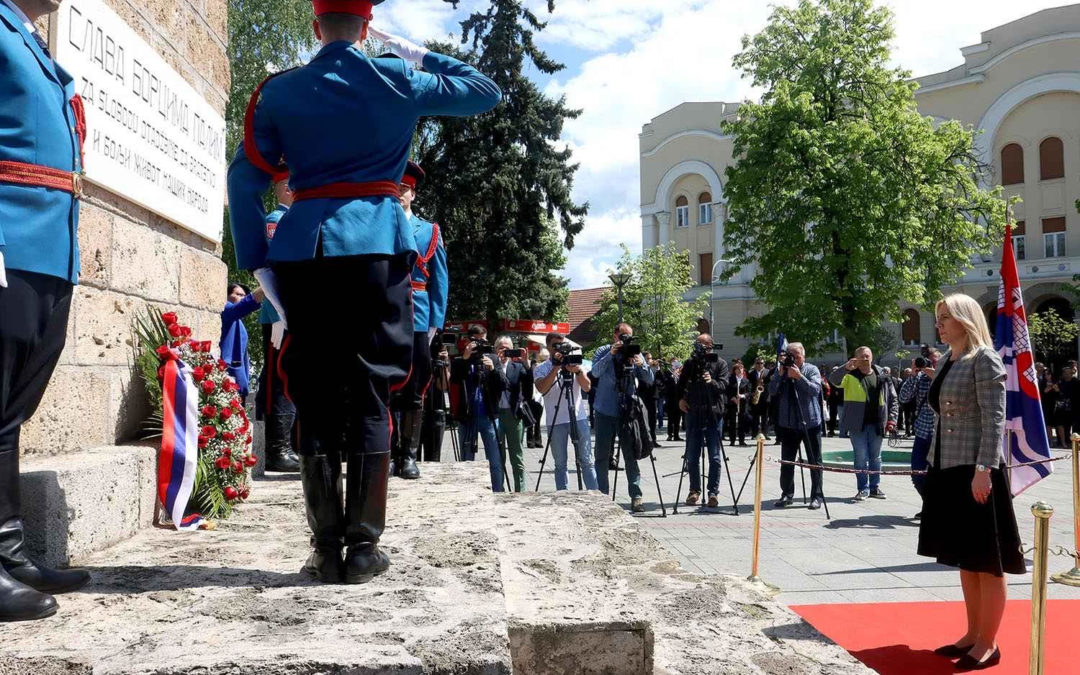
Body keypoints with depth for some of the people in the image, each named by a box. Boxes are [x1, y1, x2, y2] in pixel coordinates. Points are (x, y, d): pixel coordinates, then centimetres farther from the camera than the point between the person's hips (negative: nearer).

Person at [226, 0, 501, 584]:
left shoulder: (278, 91, 10)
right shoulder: (398, 80, 6)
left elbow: (245, 179, 5)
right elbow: (486, 92, 18)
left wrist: (256, 261, 9)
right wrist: (423, 57, 24)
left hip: (304, 250, 2)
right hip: (377, 245, -1)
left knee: (315, 399, 6)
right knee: (370, 397, 2)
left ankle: (327, 549, 7)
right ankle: (364, 547, 3)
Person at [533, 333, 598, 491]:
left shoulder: (576, 362, 9)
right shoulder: (541, 368, 3)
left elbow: (587, 387, -2)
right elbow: (542, 389, -15)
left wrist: (578, 370, -18)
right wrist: (556, 368, -19)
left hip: (579, 418, 1)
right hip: (556, 422, -1)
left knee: (586, 461, 1)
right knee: (560, 464, 5)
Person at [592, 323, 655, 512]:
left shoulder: (636, 354, 6)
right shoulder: (603, 351, 1)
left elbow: (649, 380, 0)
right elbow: (595, 372, -17)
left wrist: (641, 365, -18)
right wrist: (610, 354, -26)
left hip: (627, 412, 1)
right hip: (605, 413, -1)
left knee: (631, 456, -1)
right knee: (602, 455, 5)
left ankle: (636, 496, 2)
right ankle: (601, 495, 14)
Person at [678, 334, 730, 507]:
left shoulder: (720, 363, 3)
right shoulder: (690, 363, 12)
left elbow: (724, 385, -8)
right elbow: (681, 384, 17)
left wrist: (712, 382, -27)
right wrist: (680, 398, 0)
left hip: (713, 415, -3)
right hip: (693, 414, 3)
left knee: (714, 457, 0)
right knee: (692, 456, 5)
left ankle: (713, 492, 7)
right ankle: (694, 490, 17)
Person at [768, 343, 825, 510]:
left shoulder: (812, 370, 0)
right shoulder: (781, 370, 6)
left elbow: (816, 390, -15)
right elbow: (772, 392, -3)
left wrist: (799, 377, -23)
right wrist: (780, 374, -14)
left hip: (810, 423, -2)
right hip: (788, 424, 2)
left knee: (815, 462, 3)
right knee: (787, 462, 5)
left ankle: (817, 496, 11)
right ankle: (787, 494, 16)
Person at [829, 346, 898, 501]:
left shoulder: (882, 376, 6)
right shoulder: (850, 375, -1)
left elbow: (892, 399, 11)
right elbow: (833, 379, -21)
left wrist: (891, 419, 1)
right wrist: (846, 368, -39)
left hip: (876, 424, 2)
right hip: (857, 424, -2)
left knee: (876, 457, 12)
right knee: (861, 457, 0)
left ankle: (875, 487, 23)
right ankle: (863, 489, 8)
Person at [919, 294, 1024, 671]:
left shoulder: (984, 358, -10)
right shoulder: (947, 361, 14)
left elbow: (994, 419, -16)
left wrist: (984, 469, -22)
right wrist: (933, 462, 17)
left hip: (976, 471, -9)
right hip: (948, 471, 9)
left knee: (986, 560, 1)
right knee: (965, 558, 15)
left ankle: (988, 644, 11)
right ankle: (973, 634, 25)